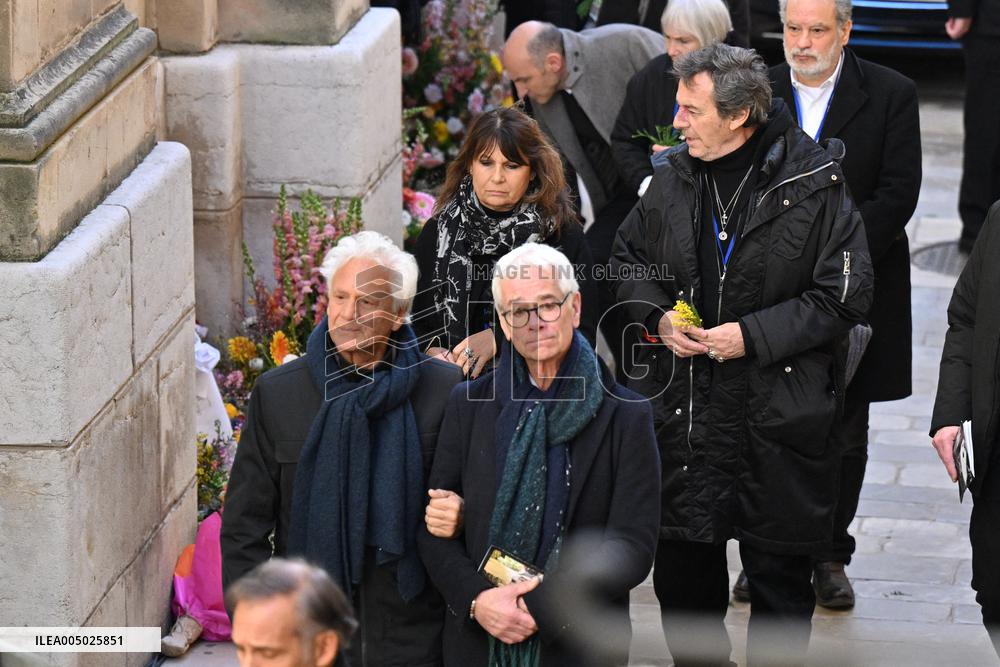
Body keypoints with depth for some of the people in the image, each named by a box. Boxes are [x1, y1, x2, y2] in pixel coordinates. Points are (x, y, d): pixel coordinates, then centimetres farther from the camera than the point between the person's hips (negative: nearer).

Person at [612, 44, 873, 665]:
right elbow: (629, 257, 18)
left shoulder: (814, 182, -12)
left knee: (780, 570, 6)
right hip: (683, 410, 4)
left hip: (779, 415, -4)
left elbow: (846, 293, -10)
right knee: (682, 566, 12)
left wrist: (754, 335, -16)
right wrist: (657, 314, -1)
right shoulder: (674, 177, 3)